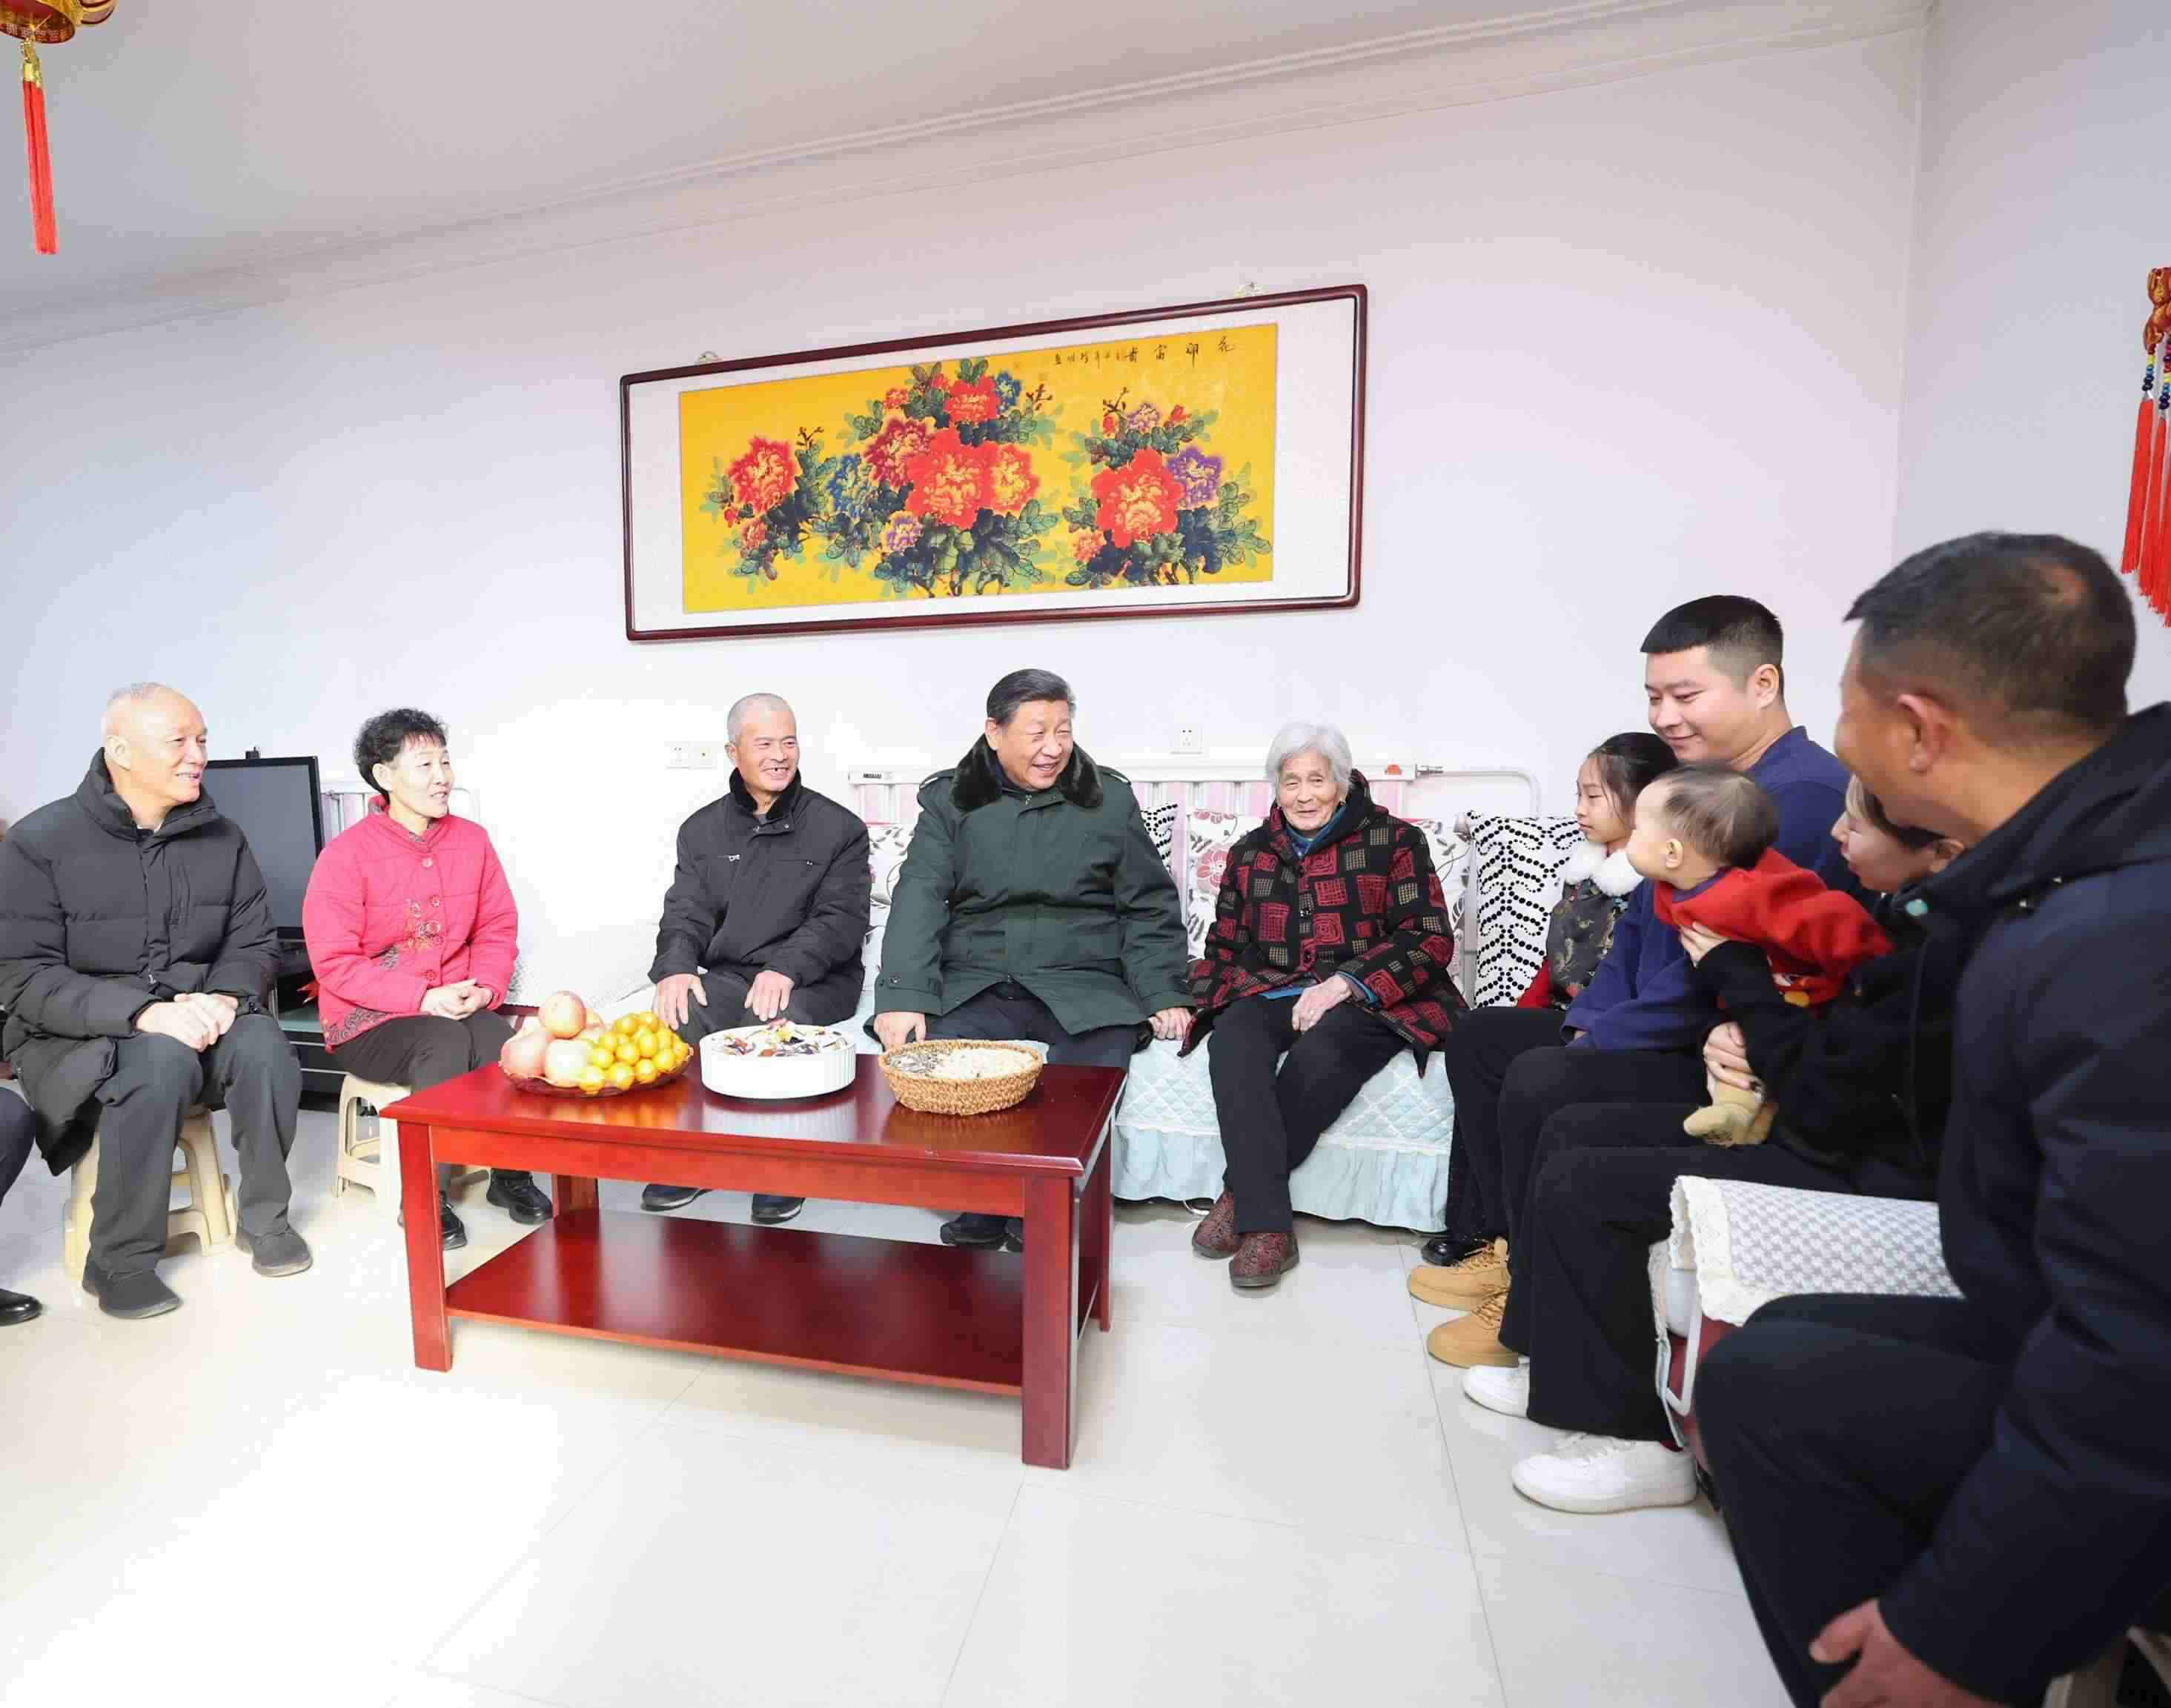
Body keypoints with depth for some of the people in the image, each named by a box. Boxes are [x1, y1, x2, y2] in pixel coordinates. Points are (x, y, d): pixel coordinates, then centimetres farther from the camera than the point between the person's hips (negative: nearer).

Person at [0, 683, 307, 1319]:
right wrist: (145, 1013, -29)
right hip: (76, 1038, -3)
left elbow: (255, 942, 6)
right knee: (162, 1062, -34)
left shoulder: (222, 838, 3)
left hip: (195, 1019, 3)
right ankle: (120, 1263, -15)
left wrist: (223, 997, -17)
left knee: (265, 1047, -29)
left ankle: (264, 1218, -7)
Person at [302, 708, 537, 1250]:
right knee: (447, 1044, -33)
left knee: (507, 1042, -28)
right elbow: (335, 963, -11)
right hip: (369, 1023, -3)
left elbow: (499, 930, 7)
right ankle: (426, 1201, -15)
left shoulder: (472, 839, 4)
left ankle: (512, 1174, -4)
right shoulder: (346, 853, -8)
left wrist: (485, 987, -12)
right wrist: (424, 998, -20)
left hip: (460, 1010, 3)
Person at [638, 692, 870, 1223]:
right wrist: (676, 965, -15)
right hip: (728, 976, 3)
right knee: (679, 1018, -27)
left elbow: (841, 919, -7)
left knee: (773, 1021, -35)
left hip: (815, 981, -3)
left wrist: (787, 968, -24)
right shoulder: (702, 830, 15)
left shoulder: (838, 828, 3)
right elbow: (686, 914, 8)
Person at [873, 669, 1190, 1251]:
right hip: (973, 985, 1)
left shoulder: (1110, 799, 7)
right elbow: (920, 898, -5)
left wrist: (1163, 993, -4)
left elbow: (1149, 908, 9)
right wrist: (903, 996, -20)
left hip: (1083, 987, 0)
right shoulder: (949, 800, 7)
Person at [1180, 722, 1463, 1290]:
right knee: (1232, 1041, -32)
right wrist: (1192, 1004, 1)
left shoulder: (1394, 841, 6)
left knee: (1319, 1052, -36)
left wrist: (1346, 983, -18)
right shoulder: (1250, 853, 18)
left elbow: (1429, 940, -3)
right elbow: (1224, 949, 20)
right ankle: (1266, 1223, -31)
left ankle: (1242, 1195, -19)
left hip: (1369, 1003, -3)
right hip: (1271, 994, 3)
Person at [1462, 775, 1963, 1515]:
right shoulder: (1908, 912, 2)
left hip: (1862, 1169, -10)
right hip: (1825, 1122, 10)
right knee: (1574, 1130, 7)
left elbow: (1821, 1100, -23)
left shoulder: (1945, 954, -27)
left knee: (1582, 1185, -15)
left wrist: (1733, 969, -13)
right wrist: (1738, 1035, -6)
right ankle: (1561, 1367, 18)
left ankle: (1636, 1436, 1)